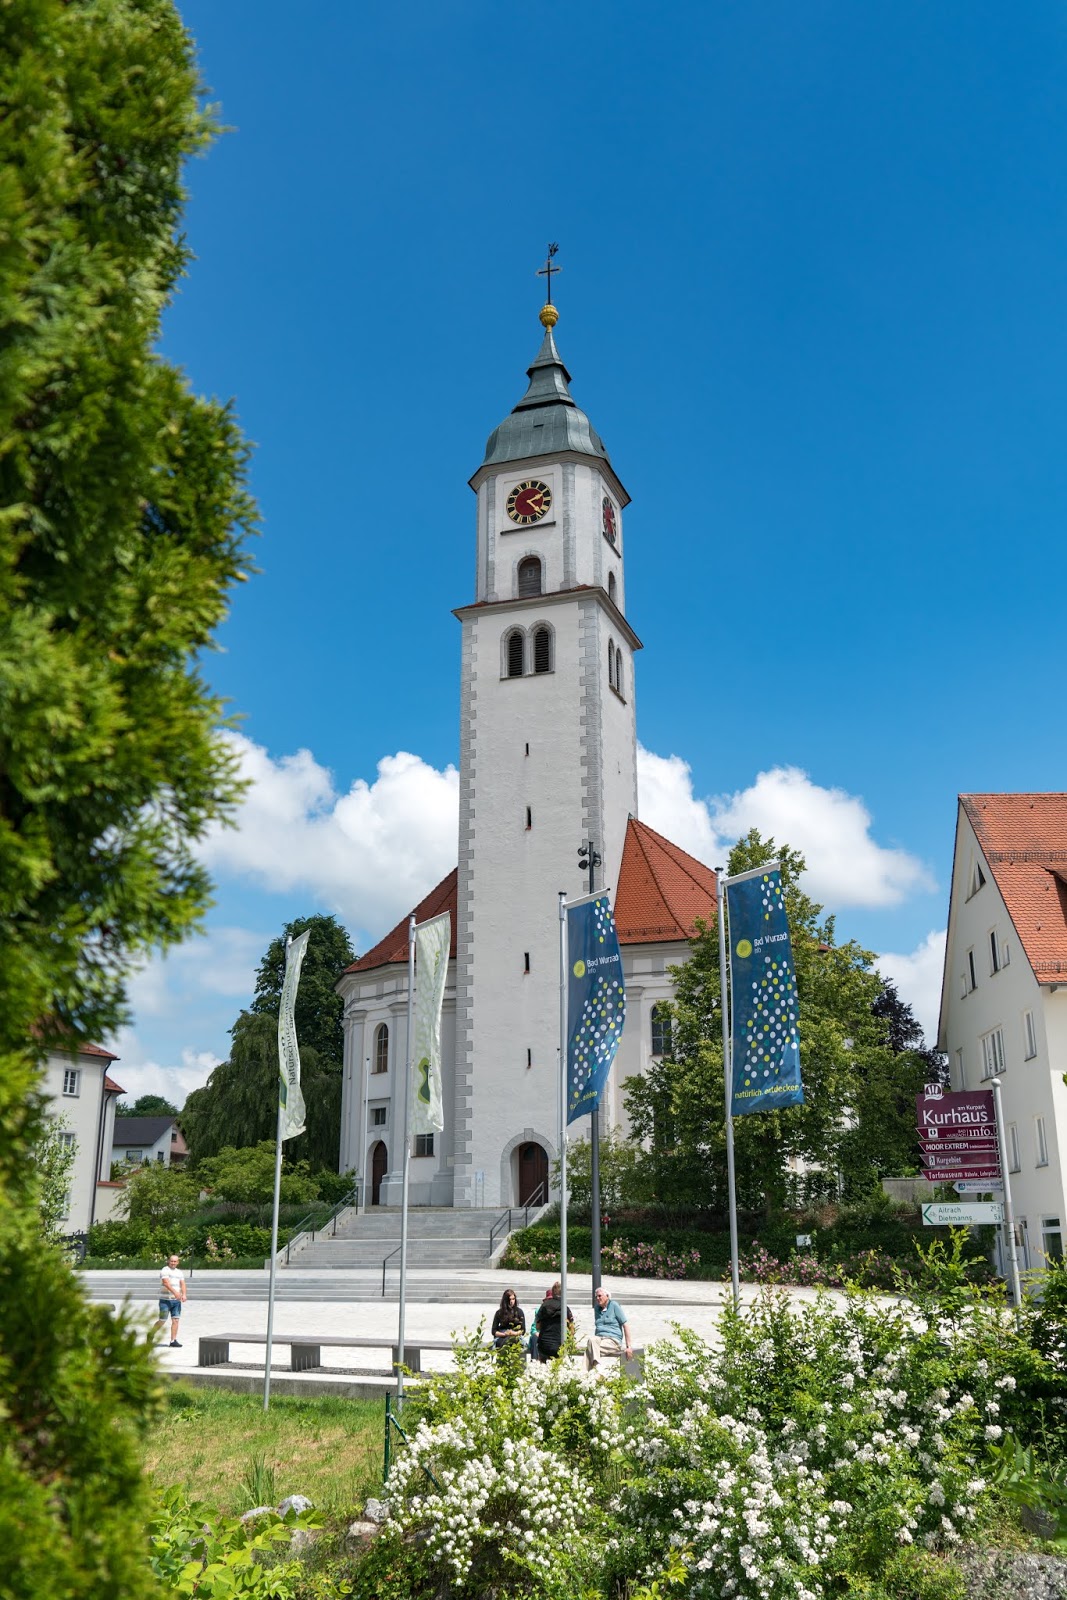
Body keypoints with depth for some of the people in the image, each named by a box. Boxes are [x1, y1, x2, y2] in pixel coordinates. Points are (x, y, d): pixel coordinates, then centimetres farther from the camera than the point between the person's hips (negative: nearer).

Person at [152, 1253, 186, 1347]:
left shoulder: (180, 1272, 14)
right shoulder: (165, 1271, -7)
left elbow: (182, 1284, 2)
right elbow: (166, 1283, -22)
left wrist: (184, 1294, -17)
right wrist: (175, 1292, -35)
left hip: (177, 1300, 5)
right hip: (166, 1300, -5)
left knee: (176, 1320, -1)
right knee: (162, 1321, -1)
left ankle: (173, 1341, 2)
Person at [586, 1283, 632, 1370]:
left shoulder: (614, 1305, 3)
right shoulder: (597, 1308, 22)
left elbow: (625, 1325, 0)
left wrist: (628, 1346, -4)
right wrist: (594, 1339, 12)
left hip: (613, 1340, -5)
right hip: (599, 1339, 5)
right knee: (591, 1339, -32)